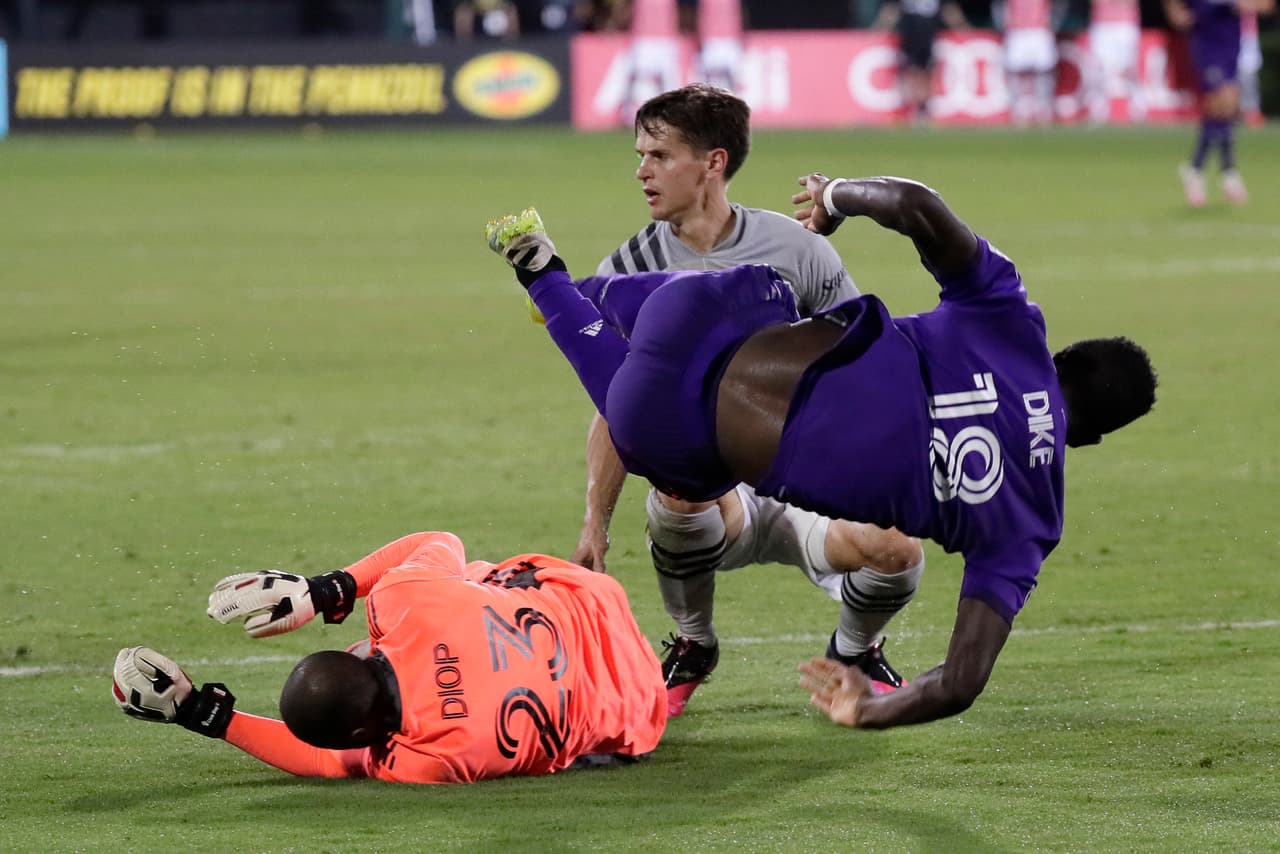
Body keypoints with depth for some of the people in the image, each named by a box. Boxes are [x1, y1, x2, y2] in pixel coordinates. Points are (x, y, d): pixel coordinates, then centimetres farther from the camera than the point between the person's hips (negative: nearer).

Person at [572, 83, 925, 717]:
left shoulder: (794, 248, 0)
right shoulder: (628, 272, 3)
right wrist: (595, 524, -1)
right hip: (713, 494, 0)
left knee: (897, 550, -30)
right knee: (681, 488, -38)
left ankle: (854, 652, 10)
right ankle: (692, 648, -6)